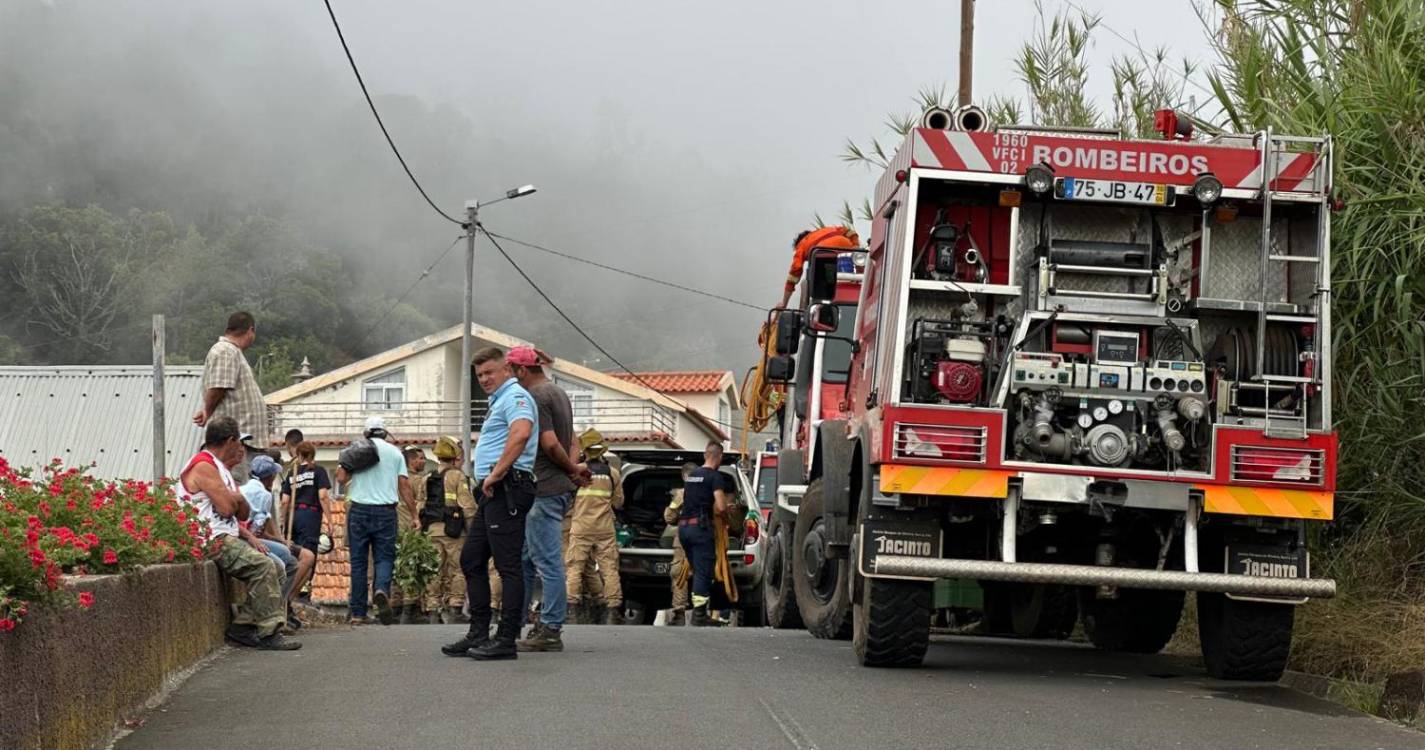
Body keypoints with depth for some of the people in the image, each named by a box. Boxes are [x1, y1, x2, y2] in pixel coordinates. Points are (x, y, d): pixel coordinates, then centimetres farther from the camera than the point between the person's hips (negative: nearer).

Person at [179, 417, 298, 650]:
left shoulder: (219, 468, 23)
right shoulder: (204, 466, -11)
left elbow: (243, 514, 20)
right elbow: (226, 507, -20)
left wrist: (235, 498, -1)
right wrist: (235, 497, 3)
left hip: (226, 539, 10)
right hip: (211, 542, -10)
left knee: (275, 569, 3)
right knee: (264, 567, -23)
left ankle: (242, 625, -1)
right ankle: (268, 633, -22)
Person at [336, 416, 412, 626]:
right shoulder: (395, 453, 9)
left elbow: (341, 478, -1)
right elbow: (404, 485, 4)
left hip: (359, 509, 0)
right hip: (385, 511, 0)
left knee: (358, 561, 5)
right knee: (385, 557, 3)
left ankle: (358, 613, 3)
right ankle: (381, 590, -28)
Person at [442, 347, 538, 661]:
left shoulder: (515, 396, -8)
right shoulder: (498, 401, 25)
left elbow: (521, 433, -28)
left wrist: (496, 474, -25)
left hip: (507, 490, -11)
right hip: (493, 494, 11)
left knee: (507, 564, -10)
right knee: (471, 559, 13)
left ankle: (506, 640, -10)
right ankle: (479, 635, 16)